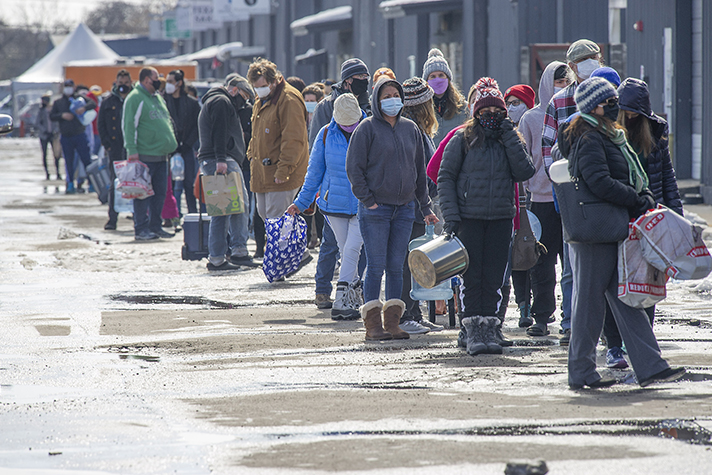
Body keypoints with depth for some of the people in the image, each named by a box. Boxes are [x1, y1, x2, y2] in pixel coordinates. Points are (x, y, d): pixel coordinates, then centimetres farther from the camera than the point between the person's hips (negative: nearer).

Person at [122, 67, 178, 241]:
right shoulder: (135, 98, -8)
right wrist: (132, 150, -20)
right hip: (144, 155, -8)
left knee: (160, 192, 9)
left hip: (161, 155, 8)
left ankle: (155, 226, 17)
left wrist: (170, 145, 21)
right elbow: (129, 126, -14)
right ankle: (141, 228, -2)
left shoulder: (158, 98, 18)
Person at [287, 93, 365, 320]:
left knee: (351, 249, -13)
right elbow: (314, 172, 10)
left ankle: (340, 302, -15)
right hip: (335, 204, 2)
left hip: (364, 205, -2)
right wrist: (301, 202, 12)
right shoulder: (326, 135, 1)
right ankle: (355, 297, 19)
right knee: (346, 252, 6)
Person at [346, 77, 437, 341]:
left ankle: (392, 322, 9)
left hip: (405, 208, 5)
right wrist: (368, 200, -10)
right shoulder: (367, 128, -2)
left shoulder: (411, 129, 12)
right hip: (375, 209, -5)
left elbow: (420, 170, 18)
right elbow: (354, 167, -4)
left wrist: (425, 206, 16)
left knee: (396, 267, 5)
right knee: (376, 266, -6)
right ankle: (372, 324, -3)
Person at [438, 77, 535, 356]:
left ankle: (489, 330, 8)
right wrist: (450, 215, -9)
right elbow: (445, 177, 0)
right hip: (469, 218, -3)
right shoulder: (463, 139, 1)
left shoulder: (509, 141, 10)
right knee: (472, 278, -3)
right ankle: (473, 334, 0)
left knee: (493, 280, 3)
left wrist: (509, 138, -7)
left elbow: (524, 173, -5)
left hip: (501, 219, 3)